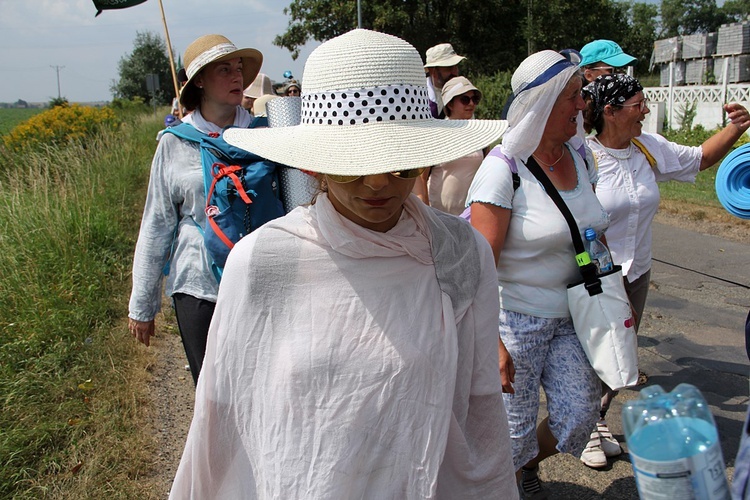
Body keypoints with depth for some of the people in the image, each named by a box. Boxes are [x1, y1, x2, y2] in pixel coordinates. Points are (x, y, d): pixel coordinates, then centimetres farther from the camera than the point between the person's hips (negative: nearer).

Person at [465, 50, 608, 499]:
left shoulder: (580, 156, 3)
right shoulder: (502, 169, -18)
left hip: (569, 317, 6)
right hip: (514, 319, -6)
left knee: (579, 418, 8)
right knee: (515, 432, 4)